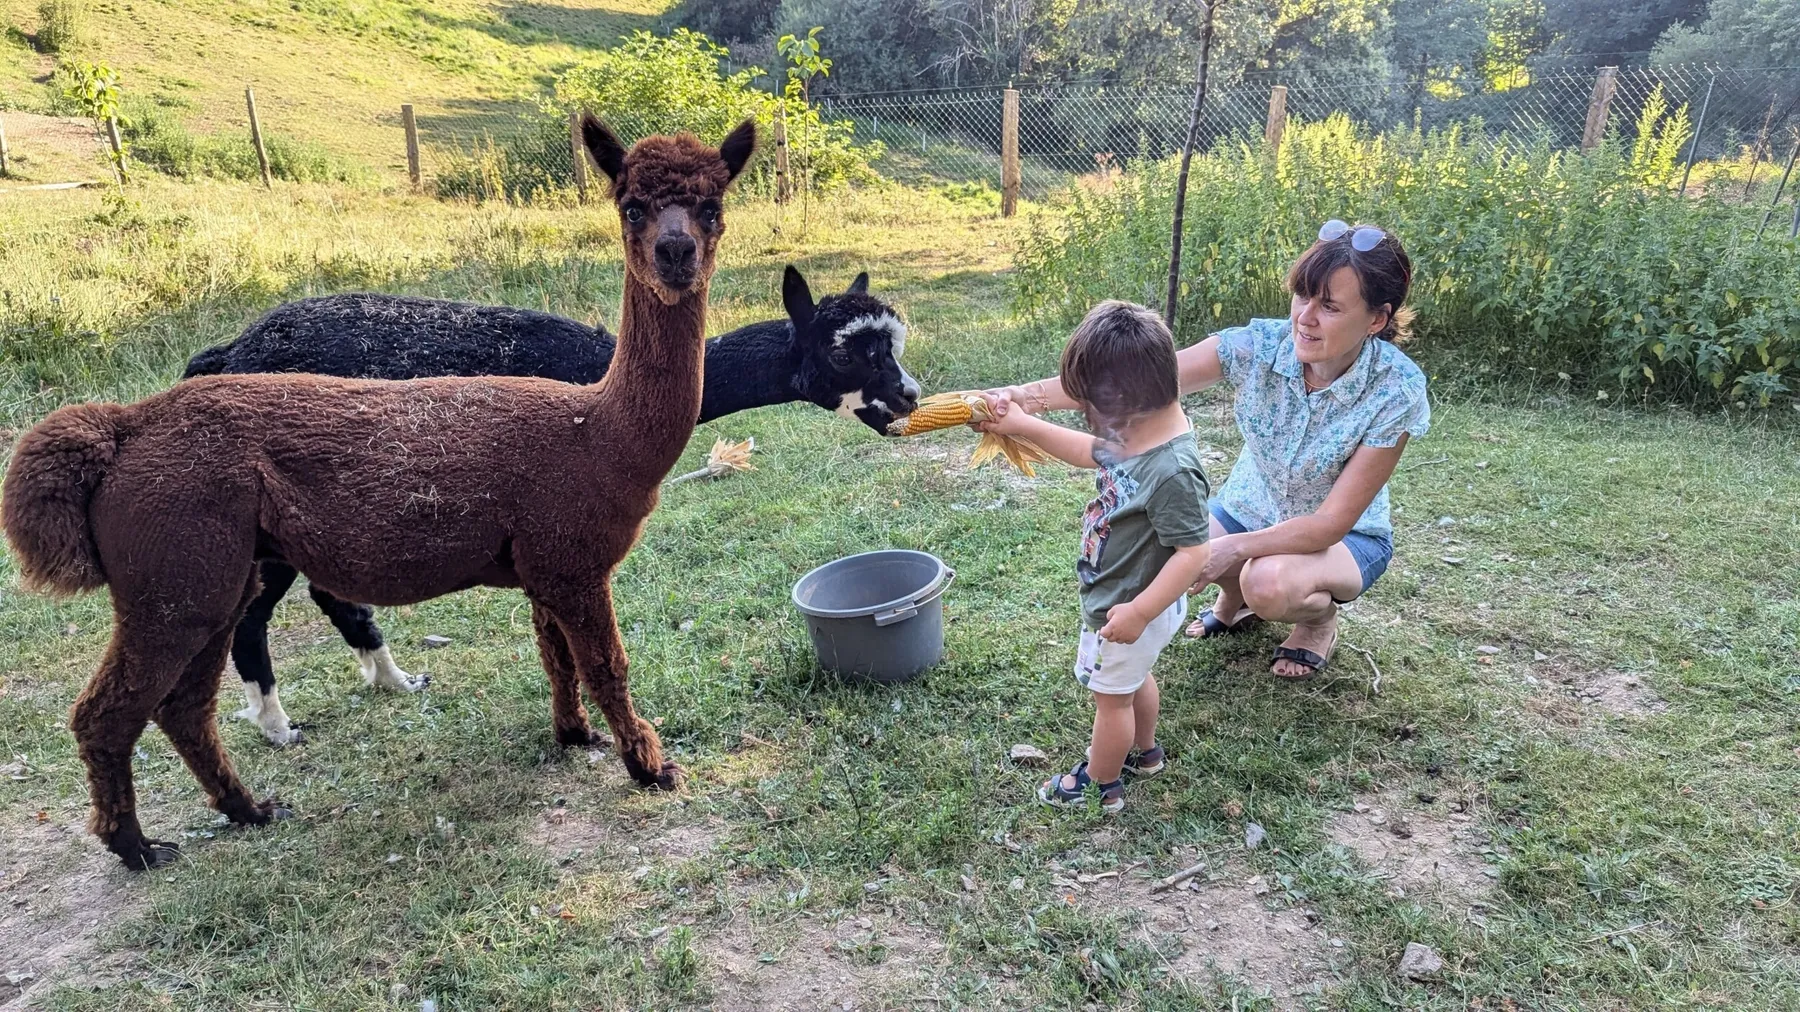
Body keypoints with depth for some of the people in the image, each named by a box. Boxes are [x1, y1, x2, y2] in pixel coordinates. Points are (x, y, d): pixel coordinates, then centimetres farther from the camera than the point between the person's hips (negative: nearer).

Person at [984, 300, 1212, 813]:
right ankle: (1143, 751, 55)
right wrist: (1024, 425, 8)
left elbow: (1192, 552, -33)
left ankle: (1100, 784, 37)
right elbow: (1091, 452, 10)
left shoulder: (1171, 471, -37)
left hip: (1128, 608, -9)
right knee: (1134, 677, 31)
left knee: (1111, 695, 14)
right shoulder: (1135, 432, -9)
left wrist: (1140, 611, -29)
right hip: (1118, 593, 9)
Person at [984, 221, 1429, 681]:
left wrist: (1233, 548, -40)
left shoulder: (1396, 392, -27)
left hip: (1346, 538, -3)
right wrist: (1030, 395, -43)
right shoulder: (1260, 345, -22)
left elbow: (1331, 523, -26)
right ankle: (1235, 596, 12)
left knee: (1271, 582, -36)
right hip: (1250, 510, 4)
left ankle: (1320, 618, 2)